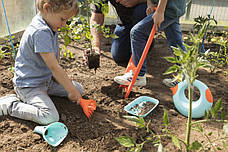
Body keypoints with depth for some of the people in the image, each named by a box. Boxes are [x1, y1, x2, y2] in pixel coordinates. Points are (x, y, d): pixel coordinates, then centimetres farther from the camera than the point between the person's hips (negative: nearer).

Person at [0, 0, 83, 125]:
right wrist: (71, 90, -18)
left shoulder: (50, 25, 2)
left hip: (47, 79, 9)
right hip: (29, 85, -9)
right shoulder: (41, 32, -29)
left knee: (79, 89, 9)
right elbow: (54, 67, -27)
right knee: (50, 117, -25)